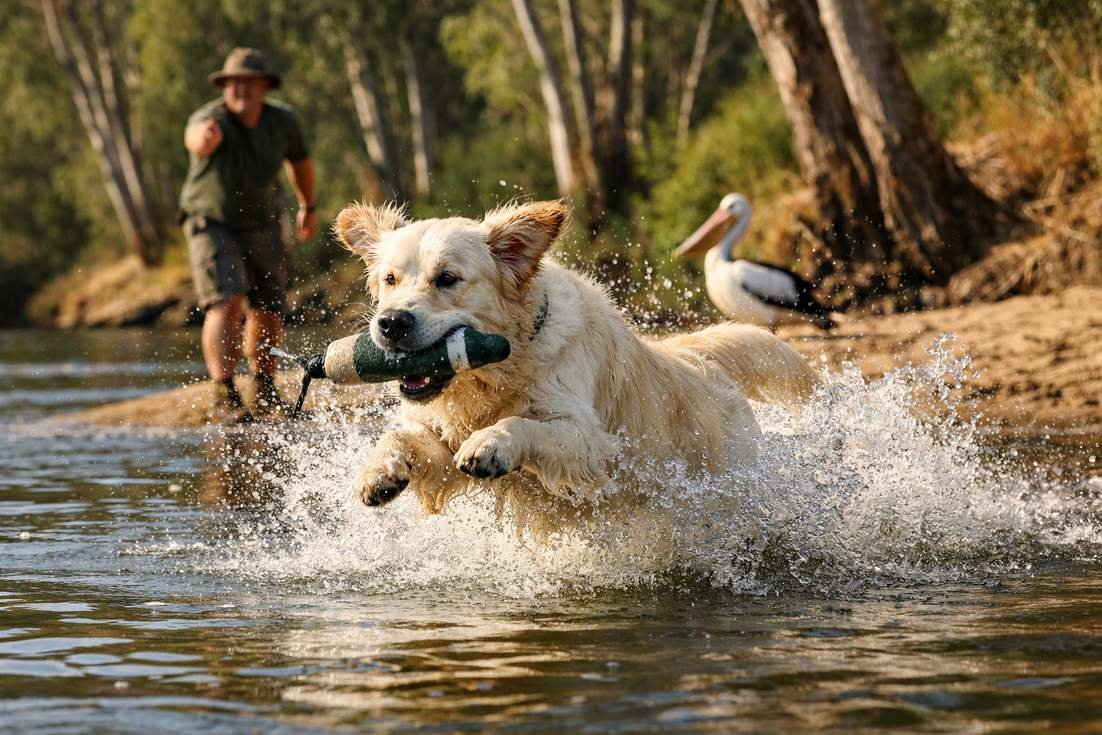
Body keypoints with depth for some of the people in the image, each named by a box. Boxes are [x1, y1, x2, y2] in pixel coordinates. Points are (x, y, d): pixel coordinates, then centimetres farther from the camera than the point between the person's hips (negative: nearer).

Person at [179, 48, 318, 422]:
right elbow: (196, 136, -54)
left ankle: (266, 394, 27)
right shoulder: (212, 118, -27)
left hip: (264, 226, 4)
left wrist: (308, 206, 24)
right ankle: (225, 395, -19)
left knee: (268, 313, 7)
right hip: (213, 224, -4)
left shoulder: (282, 120, -11)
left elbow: (299, 161, 11)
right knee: (226, 303, -21)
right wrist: (203, 138, -79)